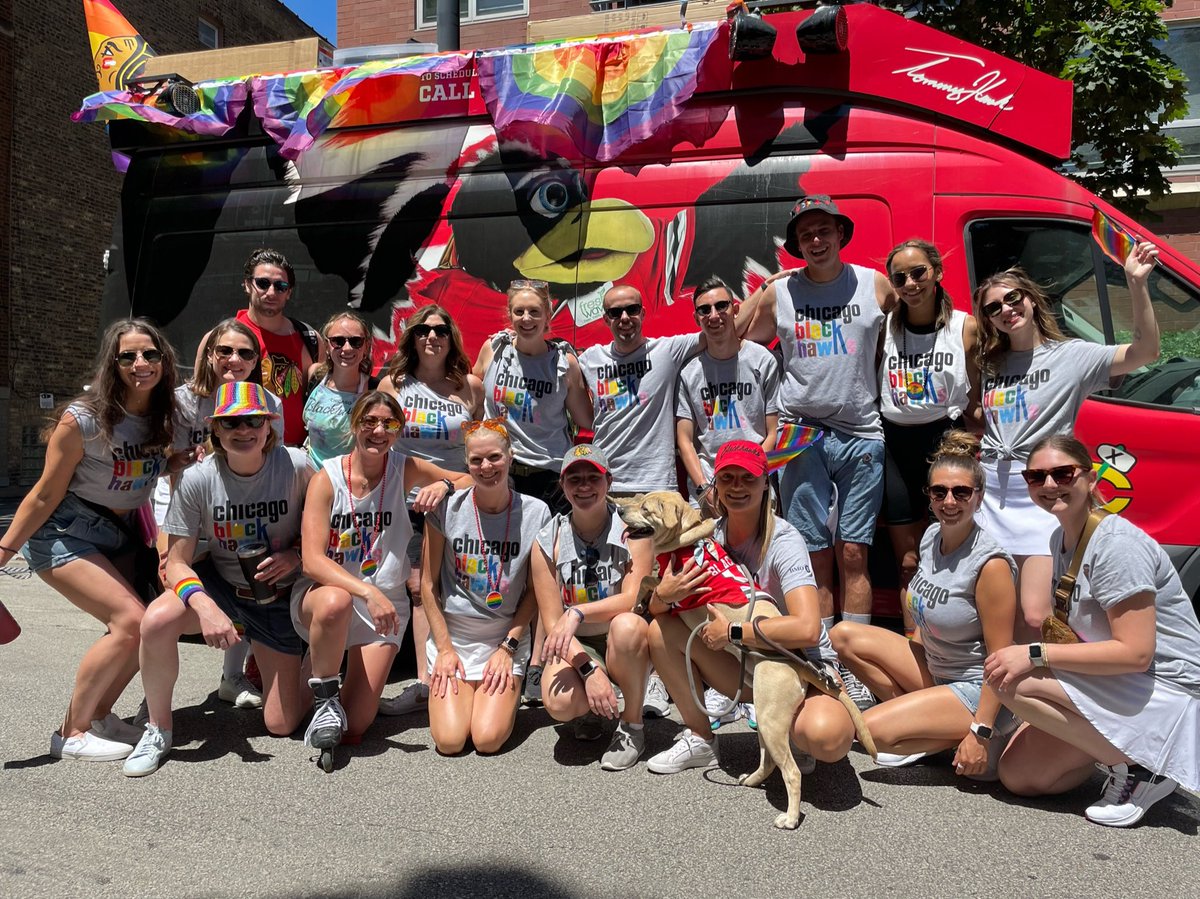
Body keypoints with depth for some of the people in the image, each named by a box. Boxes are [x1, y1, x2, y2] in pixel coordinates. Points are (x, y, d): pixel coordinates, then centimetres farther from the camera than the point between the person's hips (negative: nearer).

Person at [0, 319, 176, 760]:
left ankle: (98, 715, 14)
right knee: (131, 620, -21)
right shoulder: (84, 419, -20)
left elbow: (163, 471, 16)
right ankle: (71, 734, -6)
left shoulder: (165, 416, -3)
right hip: (64, 534, -6)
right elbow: (46, 495, -14)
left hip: (120, 534, 7)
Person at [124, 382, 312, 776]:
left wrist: (296, 556, -23)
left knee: (282, 725, -2)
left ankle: (268, 661, 33)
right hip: (219, 584, 1)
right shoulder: (197, 479, -17)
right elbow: (177, 562, -14)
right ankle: (158, 729, -8)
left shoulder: (296, 465, -20)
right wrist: (204, 606, -32)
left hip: (278, 594, 0)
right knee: (157, 621, -34)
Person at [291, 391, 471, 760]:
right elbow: (312, 560, -19)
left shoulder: (405, 469, -4)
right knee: (335, 603, -41)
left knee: (354, 728, -7)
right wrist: (367, 592, -33)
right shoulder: (327, 478, -10)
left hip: (384, 602, 2)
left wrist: (444, 486, -17)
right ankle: (326, 697, -13)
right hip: (322, 590, -2)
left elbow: (473, 480, 6)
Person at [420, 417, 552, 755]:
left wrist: (508, 647, -6)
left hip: (507, 638, 0)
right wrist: (444, 648, -5)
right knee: (449, 741, -11)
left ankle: (507, 694, 18)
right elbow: (429, 584, -2)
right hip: (451, 635, 0)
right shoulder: (446, 509, -10)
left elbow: (535, 590, 0)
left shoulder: (535, 513, -8)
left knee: (488, 739, -14)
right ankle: (448, 689, 21)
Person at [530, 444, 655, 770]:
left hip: (624, 646, 0)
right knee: (559, 702, -31)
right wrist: (589, 669, -20)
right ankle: (587, 710, 10)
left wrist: (578, 612, -34)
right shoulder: (548, 540, -4)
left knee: (627, 626, -36)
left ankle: (632, 726, -11)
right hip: (575, 647, 1)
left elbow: (633, 599, -19)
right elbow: (552, 623, -6)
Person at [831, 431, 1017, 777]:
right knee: (843, 635, 2)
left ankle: (960, 738, -1)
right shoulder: (932, 535, -1)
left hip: (976, 690, -9)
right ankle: (920, 719, 3)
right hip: (935, 670, 9)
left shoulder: (991, 565, -24)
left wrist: (980, 733, -24)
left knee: (871, 729, -23)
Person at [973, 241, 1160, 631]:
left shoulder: (1071, 356, 0)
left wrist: (1137, 284, -24)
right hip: (990, 492, 4)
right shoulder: (989, 364, 13)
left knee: (1035, 616, -11)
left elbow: (1145, 351, -14)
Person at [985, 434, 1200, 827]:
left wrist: (1035, 654, -25)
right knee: (1017, 776, 2)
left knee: (1013, 682, -25)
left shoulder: (1116, 543, -21)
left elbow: (1136, 653, -25)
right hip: (1119, 686, 9)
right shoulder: (1061, 539, 7)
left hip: (1167, 695, -9)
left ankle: (1134, 765, -9)